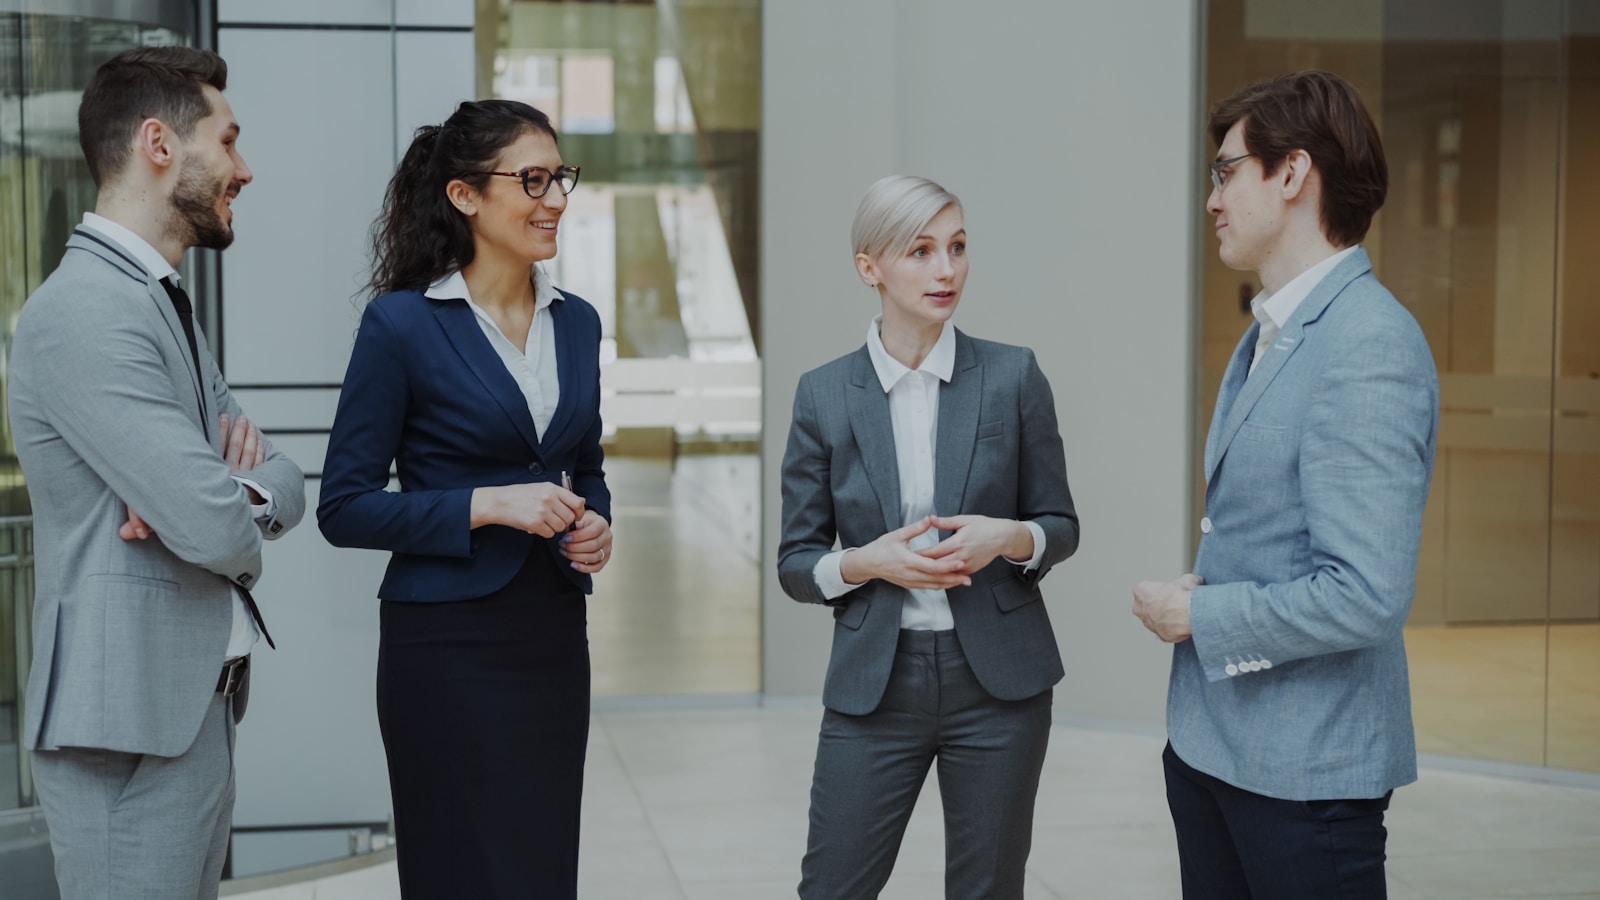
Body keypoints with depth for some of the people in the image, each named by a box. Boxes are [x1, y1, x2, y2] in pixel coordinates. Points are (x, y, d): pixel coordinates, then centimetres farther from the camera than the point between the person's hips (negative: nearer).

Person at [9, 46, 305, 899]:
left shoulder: (161, 302, 16)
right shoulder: (85, 312, -17)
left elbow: (284, 485, 14)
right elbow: (216, 530, -24)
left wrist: (243, 492, -9)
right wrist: (238, 521, 0)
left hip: (197, 703, 10)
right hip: (133, 726, -9)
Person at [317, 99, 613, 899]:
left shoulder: (577, 323, 9)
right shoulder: (402, 323, -9)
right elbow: (344, 507, -9)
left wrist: (595, 526, -1)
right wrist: (488, 506, -18)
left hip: (553, 637, 6)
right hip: (449, 645, -6)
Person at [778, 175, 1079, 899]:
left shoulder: (1012, 376, -1)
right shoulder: (824, 395, -1)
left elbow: (1061, 526, 6)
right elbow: (795, 562, 3)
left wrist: (1007, 537, -16)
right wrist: (870, 561, -17)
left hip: (997, 678, 0)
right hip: (874, 681, 0)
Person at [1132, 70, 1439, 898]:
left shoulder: (1369, 348, -20)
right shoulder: (1267, 337, 10)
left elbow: (1365, 596, -26)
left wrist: (1200, 616, -14)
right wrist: (1195, 592, 1)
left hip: (1305, 766, -9)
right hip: (1210, 739, 9)